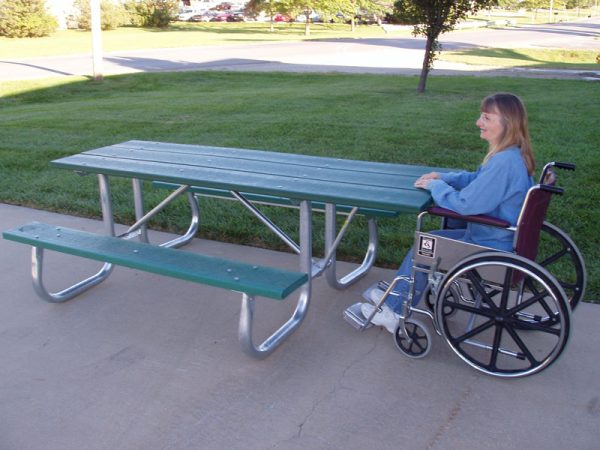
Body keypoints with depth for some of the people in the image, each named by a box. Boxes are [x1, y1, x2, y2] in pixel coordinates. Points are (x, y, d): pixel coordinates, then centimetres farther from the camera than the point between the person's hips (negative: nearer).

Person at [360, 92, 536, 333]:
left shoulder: (504, 162, -29)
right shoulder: (512, 155, 2)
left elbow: (464, 204, -28)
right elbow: (476, 180, 17)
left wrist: (435, 186, -11)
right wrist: (442, 177, 2)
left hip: (491, 250, -9)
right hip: (497, 238, 9)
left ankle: (394, 312, 20)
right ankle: (396, 297, 23)